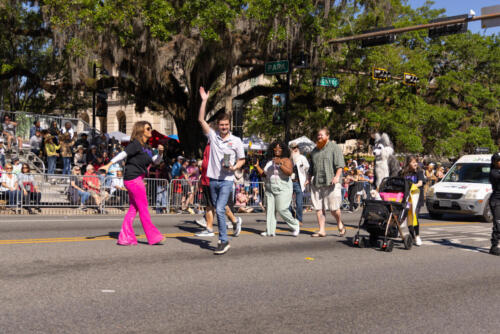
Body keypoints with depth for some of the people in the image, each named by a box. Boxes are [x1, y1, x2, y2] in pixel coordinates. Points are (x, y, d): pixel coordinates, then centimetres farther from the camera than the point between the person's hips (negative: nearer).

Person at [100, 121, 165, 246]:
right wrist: (109, 164, -30)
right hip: (133, 178, -9)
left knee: (133, 208, 8)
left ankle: (125, 237, 10)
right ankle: (153, 237, 5)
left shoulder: (146, 147, 15)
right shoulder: (136, 144, -11)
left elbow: (151, 160, 25)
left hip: (138, 179, 9)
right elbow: (123, 154, -20)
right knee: (143, 208, -2)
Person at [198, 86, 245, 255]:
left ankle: (224, 241, -13)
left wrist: (234, 167, -13)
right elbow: (201, 120, 1)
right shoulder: (213, 136, 6)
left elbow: (242, 159, 7)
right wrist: (204, 101, -3)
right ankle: (223, 237, 23)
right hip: (213, 179, 4)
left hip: (227, 180, -4)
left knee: (220, 209, -16)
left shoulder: (236, 141, 1)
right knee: (217, 209, 11)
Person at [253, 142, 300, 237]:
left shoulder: (286, 160, -3)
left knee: (282, 209, -12)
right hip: (270, 190, 6)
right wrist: (257, 166, 7)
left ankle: (295, 225, 8)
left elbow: (289, 172, -20)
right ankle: (270, 231, -2)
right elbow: (263, 174, 19)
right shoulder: (270, 162, 16)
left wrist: (280, 164, -27)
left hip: (283, 189, -6)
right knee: (269, 209, -2)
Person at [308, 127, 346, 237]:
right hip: (316, 183, 6)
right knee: (318, 207, 2)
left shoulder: (334, 147, 1)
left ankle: (340, 224, 19)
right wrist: (309, 179, 16)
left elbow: (340, 164, -8)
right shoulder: (315, 150, 20)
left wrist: (337, 176, -21)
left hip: (331, 182, -6)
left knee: (333, 207, -6)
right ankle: (321, 230, 7)